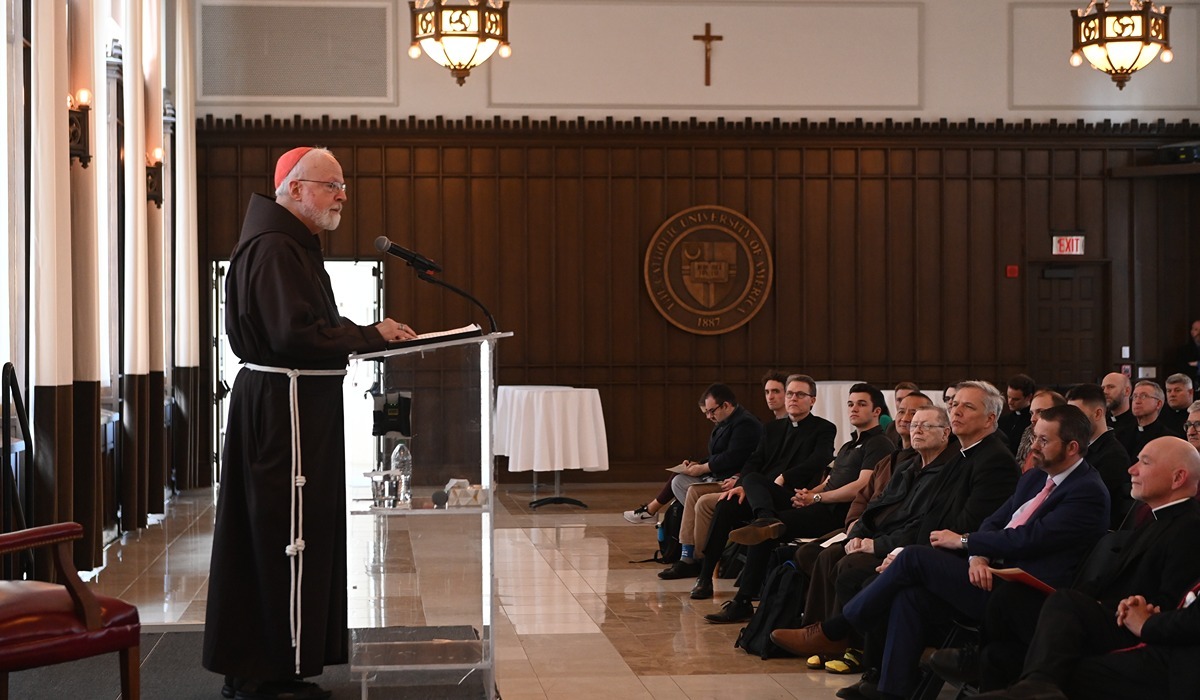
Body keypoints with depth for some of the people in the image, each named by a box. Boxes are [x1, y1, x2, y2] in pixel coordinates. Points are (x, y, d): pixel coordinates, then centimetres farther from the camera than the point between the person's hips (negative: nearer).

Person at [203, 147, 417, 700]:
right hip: (285, 406, -11)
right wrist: (370, 335, -17)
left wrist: (366, 333, 4)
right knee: (288, 534, -7)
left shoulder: (292, 244, 19)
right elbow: (294, 333, -24)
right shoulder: (275, 248, -15)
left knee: (270, 536, 13)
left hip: (279, 404, 11)